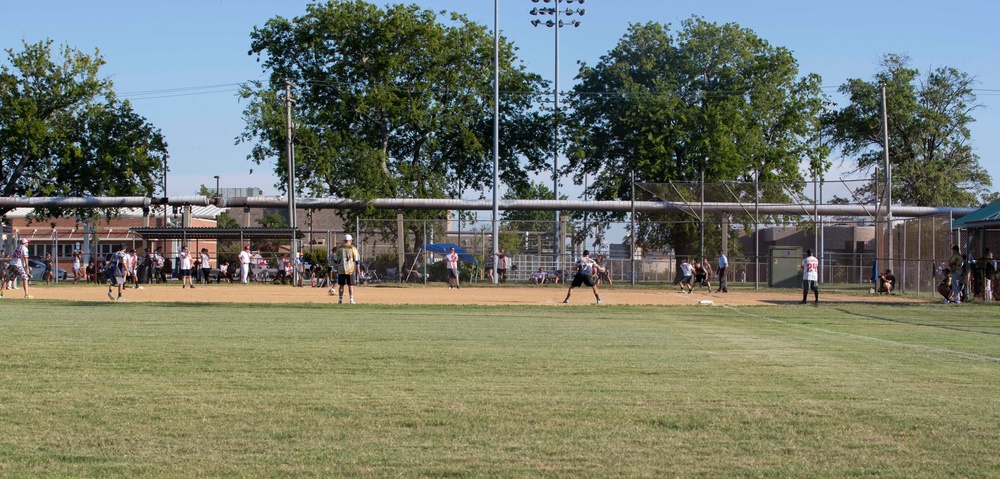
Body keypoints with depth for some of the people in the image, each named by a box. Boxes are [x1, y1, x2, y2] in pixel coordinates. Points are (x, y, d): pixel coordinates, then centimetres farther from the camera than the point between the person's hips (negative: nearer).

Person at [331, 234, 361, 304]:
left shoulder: (339, 248, 5)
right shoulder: (353, 248, -2)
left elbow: (335, 260, 8)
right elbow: (357, 259, -2)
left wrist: (336, 268, 17)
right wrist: (358, 269, 5)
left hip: (341, 270, 2)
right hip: (350, 270, -2)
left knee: (341, 285, 7)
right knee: (350, 285, 2)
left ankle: (340, 300, 6)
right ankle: (351, 300, -2)